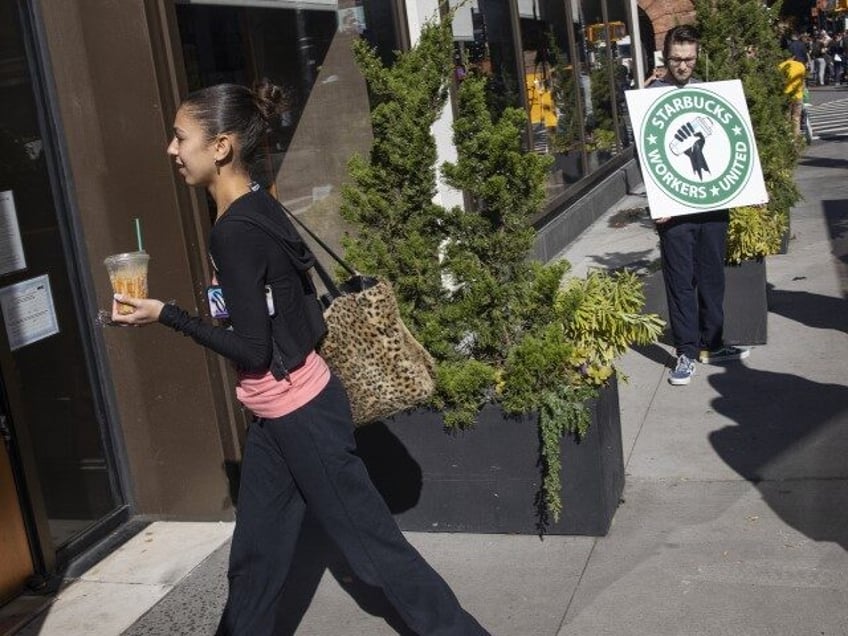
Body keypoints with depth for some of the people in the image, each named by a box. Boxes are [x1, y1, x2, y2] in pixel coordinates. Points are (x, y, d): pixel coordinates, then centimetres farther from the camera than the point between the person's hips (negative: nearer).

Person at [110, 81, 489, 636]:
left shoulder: (233, 232, -22)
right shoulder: (257, 206, 5)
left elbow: (252, 350, -22)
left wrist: (165, 315, -16)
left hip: (299, 415, -9)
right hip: (279, 413, 9)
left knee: (373, 544, 5)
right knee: (255, 555, 20)